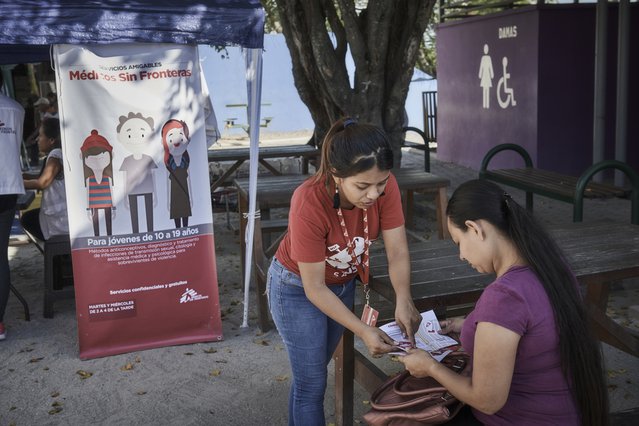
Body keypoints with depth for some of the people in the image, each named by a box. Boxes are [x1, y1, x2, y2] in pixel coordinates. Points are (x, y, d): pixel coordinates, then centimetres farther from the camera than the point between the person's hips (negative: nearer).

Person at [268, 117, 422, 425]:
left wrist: (404, 300, -38)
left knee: (314, 368, 22)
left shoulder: (385, 186, -25)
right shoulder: (309, 203, -36)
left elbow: (397, 251, -20)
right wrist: (363, 331, -33)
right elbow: (314, 287, -28)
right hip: (298, 287, -5)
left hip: (343, 282, 5)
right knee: (312, 382, 0)